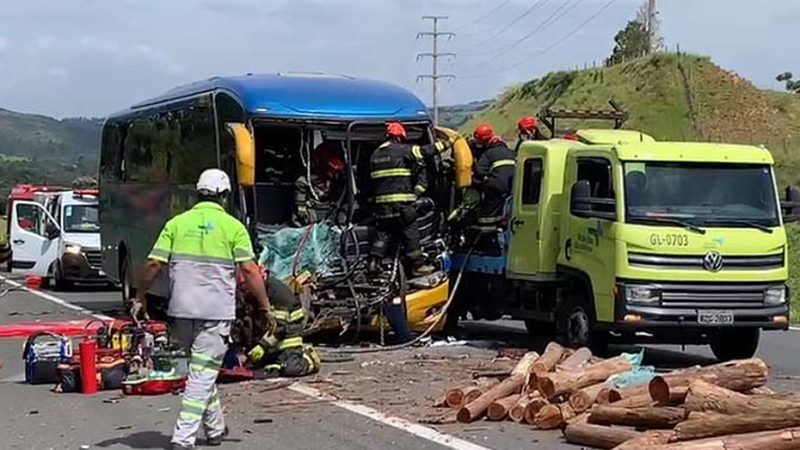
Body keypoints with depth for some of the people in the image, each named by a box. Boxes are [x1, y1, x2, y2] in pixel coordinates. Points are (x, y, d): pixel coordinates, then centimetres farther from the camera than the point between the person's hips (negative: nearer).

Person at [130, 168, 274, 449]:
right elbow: (249, 270, -8)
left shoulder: (177, 223, 7)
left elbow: (154, 263, 2)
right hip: (216, 311, -4)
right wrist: (265, 308, -2)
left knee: (201, 369, 20)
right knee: (203, 374, -2)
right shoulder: (232, 226, -1)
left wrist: (140, 298, 12)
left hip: (182, 309, 4)